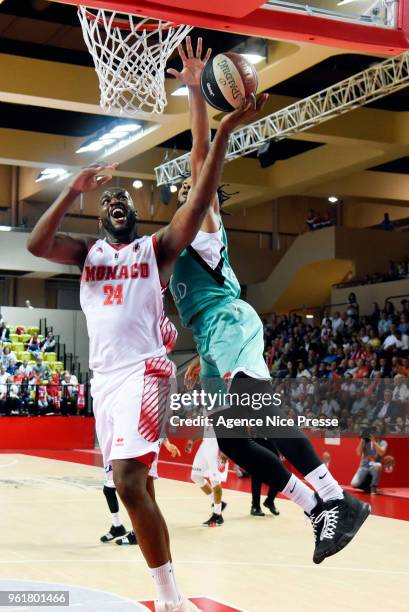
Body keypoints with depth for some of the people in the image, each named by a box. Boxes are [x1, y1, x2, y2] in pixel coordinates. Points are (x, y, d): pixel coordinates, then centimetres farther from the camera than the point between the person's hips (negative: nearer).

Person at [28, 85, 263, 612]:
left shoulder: (156, 247, 7)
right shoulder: (87, 253, 17)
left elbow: (199, 202, -7)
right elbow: (36, 244, -2)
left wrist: (224, 132, -14)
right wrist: (74, 190, -8)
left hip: (142, 370, -5)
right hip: (103, 376, 6)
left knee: (129, 479, -22)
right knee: (133, 481, 11)